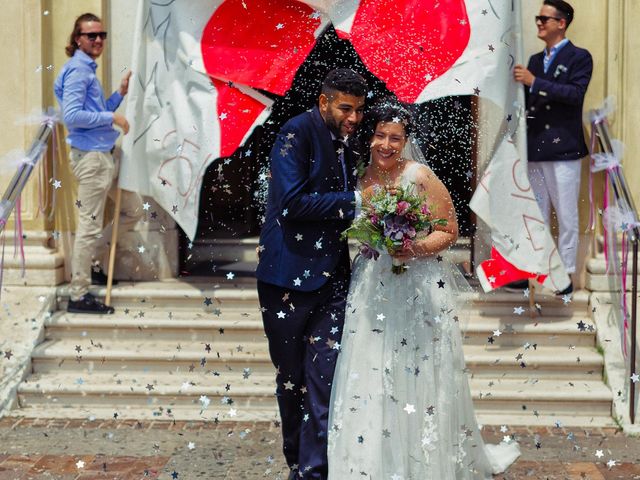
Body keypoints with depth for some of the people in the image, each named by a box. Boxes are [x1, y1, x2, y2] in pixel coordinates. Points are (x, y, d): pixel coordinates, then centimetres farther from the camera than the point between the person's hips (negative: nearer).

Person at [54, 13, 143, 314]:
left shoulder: (88, 69, 17)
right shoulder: (77, 70, -12)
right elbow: (72, 116, -23)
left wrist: (120, 94, 10)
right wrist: (112, 117, -16)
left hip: (103, 155, 10)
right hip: (90, 157, -10)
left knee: (133, 210, 18)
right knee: (90, 226, -5)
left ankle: (85, 259, 25)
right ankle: (78, 296, 3)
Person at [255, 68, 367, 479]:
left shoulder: (348, 144, 12)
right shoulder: (297, 133, -11)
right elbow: (293, 202, -22)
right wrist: (353, 202, -18)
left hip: (331, 276, 5)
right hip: (289, 275, -5)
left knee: (325, 379, -4)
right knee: (291, 378, 10)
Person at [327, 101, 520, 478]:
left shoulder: (421, 177, -7)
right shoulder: (361, 177, 7)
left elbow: (450, 232, -5)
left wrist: (416, 249, -19)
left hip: (419, 288, -4)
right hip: (371, 289, 4)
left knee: (418, 379, 0)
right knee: (371, 382, 4)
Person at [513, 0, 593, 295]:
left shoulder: (579, 58, -3)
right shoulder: (535, 60, 17)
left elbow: (575, 93, -18)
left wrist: (534, 82, -21)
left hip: (563, 148, -6)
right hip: (535, 149, 6)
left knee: (566, 216, 0)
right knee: (536, 215, 11)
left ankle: (565, 273, 6)